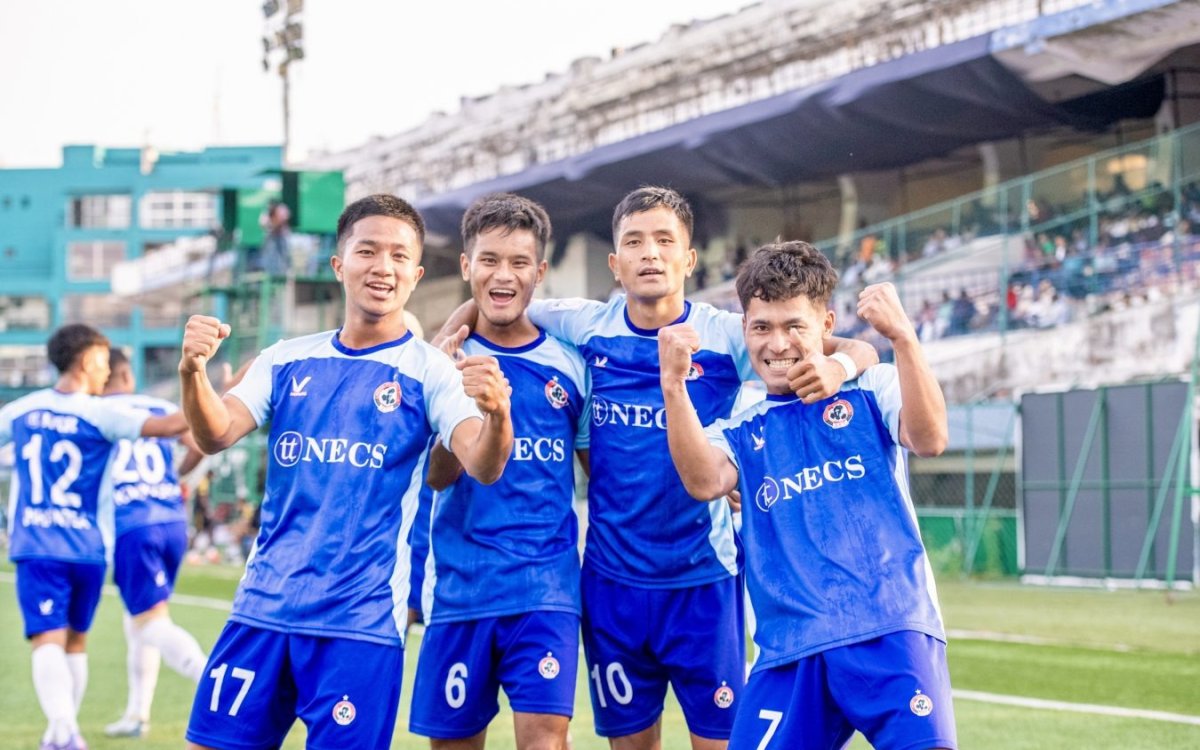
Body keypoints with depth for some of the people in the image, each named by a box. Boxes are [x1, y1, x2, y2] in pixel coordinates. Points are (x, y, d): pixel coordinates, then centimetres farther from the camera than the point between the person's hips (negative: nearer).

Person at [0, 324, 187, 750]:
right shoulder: (99, 415, -5)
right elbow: (168, 427, -15)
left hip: (37, 548, 0)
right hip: (87, 549, 0)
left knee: (48, 641, -11)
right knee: (76, 641, 18)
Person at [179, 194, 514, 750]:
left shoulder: (430, 371, -2)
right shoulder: (287, 360, 8)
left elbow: (483, 467, -17)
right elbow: (216, 436, -4)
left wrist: (496, 414, -40)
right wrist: (193, 372, -26)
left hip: (362, 621, -3)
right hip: (262, 607, 3)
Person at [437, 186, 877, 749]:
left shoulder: (728, 335, -7)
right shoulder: (581, 327, -1)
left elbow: (862, 352, -9)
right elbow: (481, 308, 13)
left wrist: (836, 366, -31)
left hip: (702, 577, -2)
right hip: (612, 578, 2)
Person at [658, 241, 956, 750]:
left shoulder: (871, 392, 8)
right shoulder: (741, 432, 14)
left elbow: (929, 439, -12)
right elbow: (704, 482, -8)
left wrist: (901, 336, -25)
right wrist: (674, 385, -21)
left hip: (891, 631, -3)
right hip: (790, 650, 3)